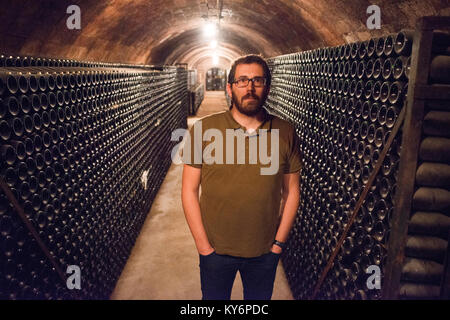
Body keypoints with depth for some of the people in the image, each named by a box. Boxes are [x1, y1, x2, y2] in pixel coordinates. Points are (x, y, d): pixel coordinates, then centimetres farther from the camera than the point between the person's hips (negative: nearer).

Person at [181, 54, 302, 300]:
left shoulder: (285, 133, -5)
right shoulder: (203, 130, -10)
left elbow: (291, 191, 2)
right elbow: (189, 190, -7)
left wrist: (279, 242, 0)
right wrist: (203, 245, -8)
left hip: (266, 252, 2)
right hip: (215, 250, -1)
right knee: (214, 297, 20)